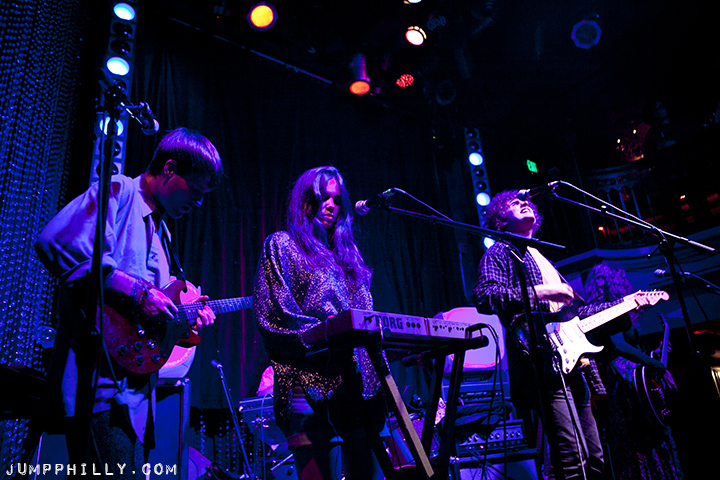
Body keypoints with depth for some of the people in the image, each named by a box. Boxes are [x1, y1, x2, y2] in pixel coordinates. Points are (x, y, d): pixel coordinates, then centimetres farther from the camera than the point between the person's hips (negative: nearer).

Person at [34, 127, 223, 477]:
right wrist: (136, 293, -22)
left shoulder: (158, 229, 23)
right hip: (102, 378, -10)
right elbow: (54, 244, -23)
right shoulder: (118, 192, -5)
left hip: (135, 381, 10)